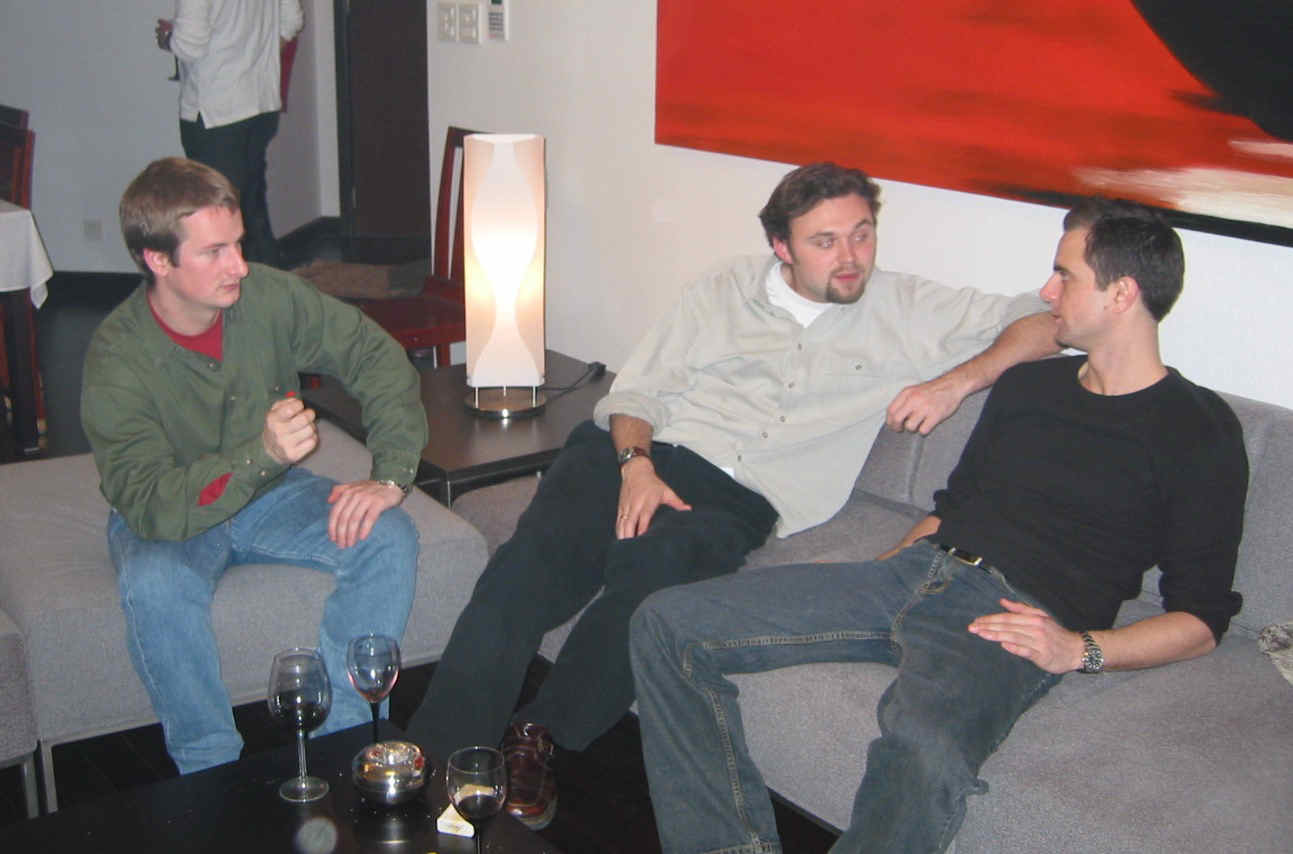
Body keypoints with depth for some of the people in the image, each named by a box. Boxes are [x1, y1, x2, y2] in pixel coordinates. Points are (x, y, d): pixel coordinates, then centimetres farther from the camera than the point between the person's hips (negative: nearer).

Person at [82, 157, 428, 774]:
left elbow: (377, 359, -8)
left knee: (388, 537, -21)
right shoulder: (118, 361, -25)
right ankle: (211, 768, -16)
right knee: (154, 583, -36)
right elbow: (149, 507, -31)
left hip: (272, 492, 3)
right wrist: (260, 454, -46)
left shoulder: (269, 296, -16)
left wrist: (390, 477, -18)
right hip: (168, 519, -3)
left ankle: (338, 735, -13)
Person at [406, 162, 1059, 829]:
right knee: (531, 560, -27)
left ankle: (537, 737, -20)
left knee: (654, 566, -35)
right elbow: (637, 389, 14)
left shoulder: (904, 312, 13)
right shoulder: (724, 291, 18)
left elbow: (1044, 321, 11)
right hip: (633, 456, 2)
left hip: (737, 498, -1)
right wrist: (636, 465, -7)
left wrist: (959, 379, -7)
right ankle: (435, 755, -23)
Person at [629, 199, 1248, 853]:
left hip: (1012, 617, -6)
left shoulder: (1199, 431, 3)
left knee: (923, 744, -43)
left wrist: (1079, 649, -14)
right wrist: (883, 570, 12)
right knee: (665, 625, -9)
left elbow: (1201, 619, 0)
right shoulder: (1027, 385, 23)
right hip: (911, 573, 7)